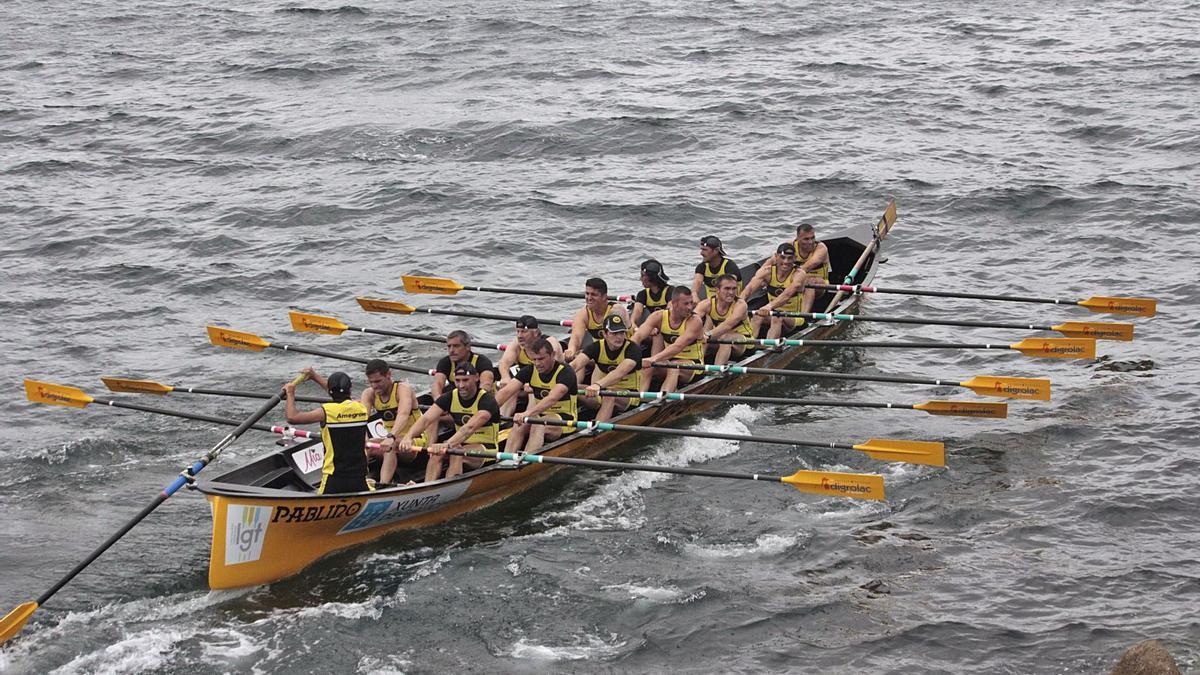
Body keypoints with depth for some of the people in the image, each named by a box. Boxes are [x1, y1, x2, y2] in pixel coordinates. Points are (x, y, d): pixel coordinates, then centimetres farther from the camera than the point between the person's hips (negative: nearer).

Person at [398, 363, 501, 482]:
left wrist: (447, 444, -49)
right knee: (437, 452, -25)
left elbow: (470, 427, -35)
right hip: (462, 445, 5)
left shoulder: (487, 400, -17)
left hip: (487, 449, -5)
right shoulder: (450, 397, 0)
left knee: (457, 453, -34)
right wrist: (408, 437, -33)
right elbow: (426, 419, -14)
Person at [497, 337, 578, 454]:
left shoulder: (565, 372, -18)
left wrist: (527, 413, -48)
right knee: (519, 424, -26)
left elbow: (552, 399, -34)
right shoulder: (530, 371, -1)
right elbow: (506, 392, -11)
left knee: (538, 424, -34)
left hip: (564, 418, -5)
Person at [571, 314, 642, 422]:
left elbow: (620, 373, -34)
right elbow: (576, 364, -20)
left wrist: (598, 385, -51)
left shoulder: (632, 348, -15)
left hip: (629, 396, -4)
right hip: (603, 392, 5)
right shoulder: (597, 347, -3)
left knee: (609, 395, -38)